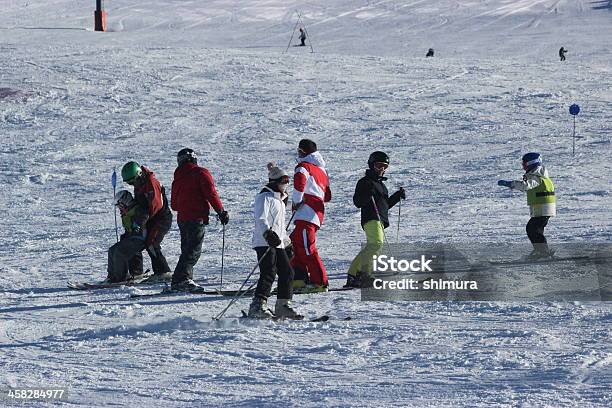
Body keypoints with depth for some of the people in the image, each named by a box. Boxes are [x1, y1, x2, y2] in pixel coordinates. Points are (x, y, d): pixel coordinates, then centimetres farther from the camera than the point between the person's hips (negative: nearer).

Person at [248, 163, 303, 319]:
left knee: (287, 273, 8)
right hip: (265, 243, -10)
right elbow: (261, 219, -21)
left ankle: (283, 306, 15)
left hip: (278, 243, 10)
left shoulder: (280, 199, 23)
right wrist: (267, 233, -36)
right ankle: (257, 307, -24)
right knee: (268, 273, -19)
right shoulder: (265, 197, -7)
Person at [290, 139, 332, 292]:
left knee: (306, 248, -10)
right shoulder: (321, 170, 23)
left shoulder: (304, 166, -4)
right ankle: (299, 279, 9)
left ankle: (320, 282, -13)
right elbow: (327, 196, 25)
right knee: (295, 244, 15)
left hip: (306, 214, -10)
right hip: (318, 214, 10)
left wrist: (296, 201, -17)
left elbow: (300, 179, -28)